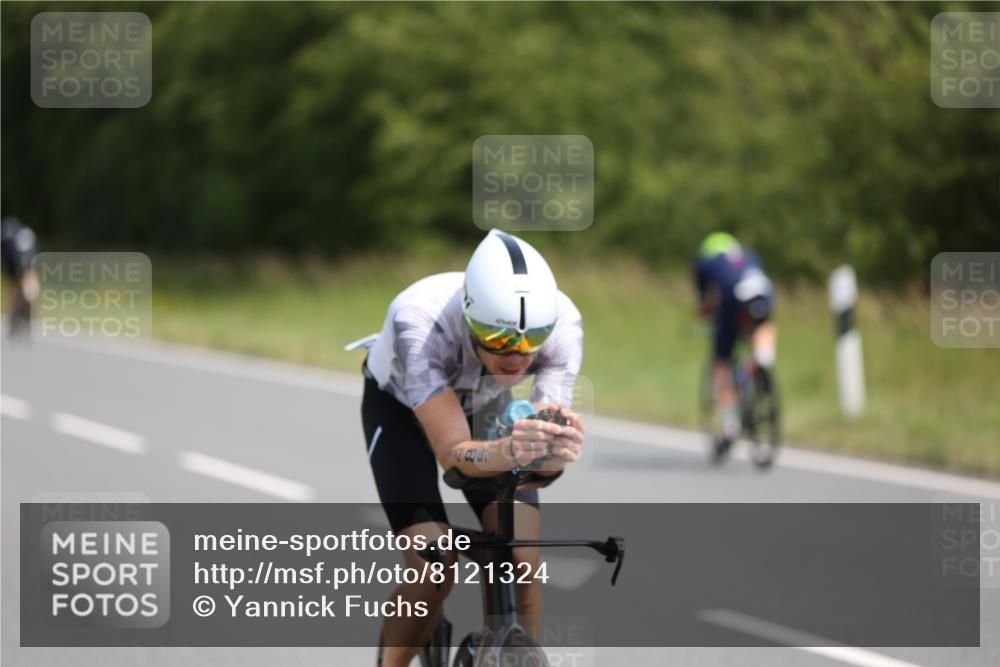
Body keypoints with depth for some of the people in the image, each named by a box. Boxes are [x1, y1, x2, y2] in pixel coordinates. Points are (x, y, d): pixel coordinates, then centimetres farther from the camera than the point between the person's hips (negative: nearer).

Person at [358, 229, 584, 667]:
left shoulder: (560, 322, -33)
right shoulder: (419, 321, -42)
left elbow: (548, 459, -36)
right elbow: (452, 451, -46)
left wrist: (556, 451, -60)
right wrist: (507, 452, -67)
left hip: (485, 406, 3)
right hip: (401, 407, -3)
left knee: (521, 566, -15)